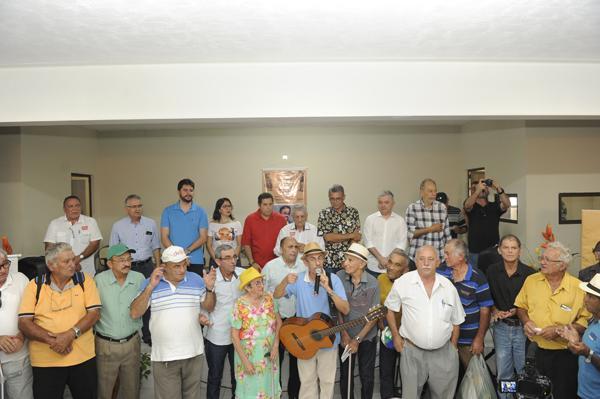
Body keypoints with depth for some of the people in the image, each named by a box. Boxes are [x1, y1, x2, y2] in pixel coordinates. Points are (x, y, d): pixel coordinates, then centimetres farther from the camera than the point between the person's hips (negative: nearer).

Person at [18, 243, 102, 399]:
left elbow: (94, 313, -6)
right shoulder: (35, 285, 0)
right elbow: (24, 322, -5)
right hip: (45, 362, 0)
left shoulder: (85, 280, 0)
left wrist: (71, 334, -20)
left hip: (83, 357, 1)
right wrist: (50, 339, -18)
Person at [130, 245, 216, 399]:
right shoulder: (150, 283, -4)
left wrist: (210, 288, -9)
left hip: (194, 352, 2)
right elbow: (135, 313, -9)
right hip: (164, 356, -2)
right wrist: (150, 287, -17)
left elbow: (209, 308, 9)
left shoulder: (196, 280, 1)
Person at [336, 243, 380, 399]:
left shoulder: (372, 283, -16)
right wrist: (344, 334, -9)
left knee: (367, 376, 9)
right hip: (345, 336, 1)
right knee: (345, 375, 12)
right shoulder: (339, 277, -12)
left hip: (367, 337, -1)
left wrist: (357, 339, -12)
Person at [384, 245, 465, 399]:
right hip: (412, 351, -2)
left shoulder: (448, 286, -1)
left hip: (444, 352, 2)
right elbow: (390, 309, 4)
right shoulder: (402, 283, -9)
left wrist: (453, 347, 10)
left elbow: (456, 321, 10)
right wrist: (396, 336, 2)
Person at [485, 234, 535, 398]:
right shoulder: (492, 271, -1)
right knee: (503, 371, 12)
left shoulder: (529, 273, -9)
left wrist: (517, 311, -15)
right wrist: (495, 311, -7)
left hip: (522, 325, -2)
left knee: (523, 369, 11)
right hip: (501, 326, 2)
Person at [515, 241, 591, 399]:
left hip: (565, 355, -3)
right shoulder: (531, 280, -2)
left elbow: (586, 321, -11)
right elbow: (521, 306, 10)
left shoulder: (578, 288, -13)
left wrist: (559, 330, -19)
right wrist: (526, 321, -8)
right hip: (535, 350, 3)